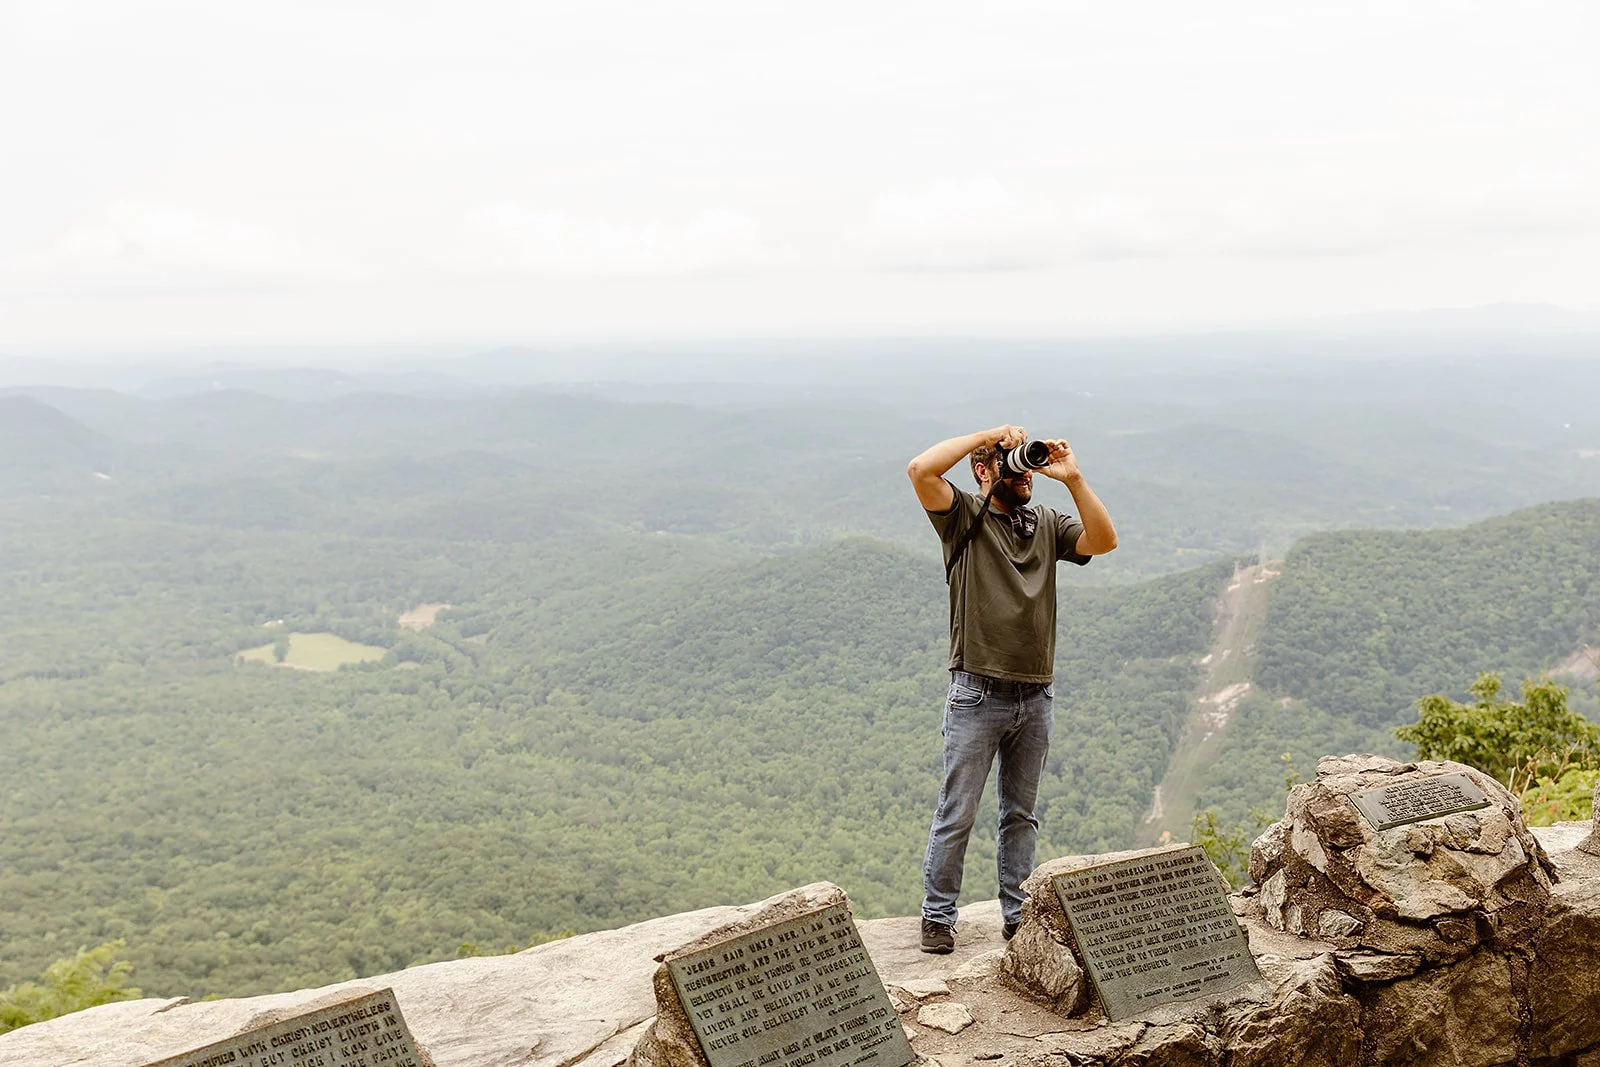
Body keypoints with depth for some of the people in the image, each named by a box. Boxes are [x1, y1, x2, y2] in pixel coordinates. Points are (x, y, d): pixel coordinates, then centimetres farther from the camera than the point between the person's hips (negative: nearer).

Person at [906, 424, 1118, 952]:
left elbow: (1103, 541, -3)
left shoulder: (1048, 524, 11)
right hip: (977, 695, -4)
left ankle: (1017, 914, 24)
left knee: (1021, 814, 14)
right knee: (956, 814, 2)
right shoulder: (964, 516, -2)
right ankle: (938, 915, 14)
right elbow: (921, 470, -18)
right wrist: (987, 435, -13)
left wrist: (1073, 479, -10)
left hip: (1036, 696, 5)